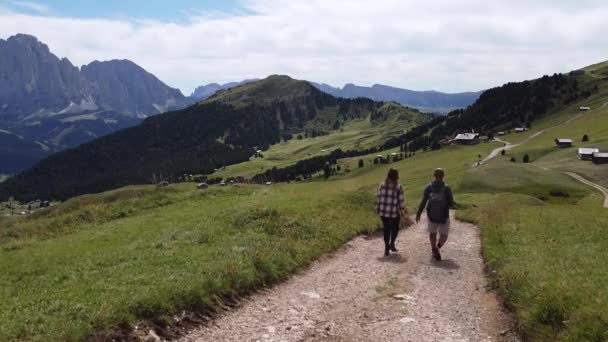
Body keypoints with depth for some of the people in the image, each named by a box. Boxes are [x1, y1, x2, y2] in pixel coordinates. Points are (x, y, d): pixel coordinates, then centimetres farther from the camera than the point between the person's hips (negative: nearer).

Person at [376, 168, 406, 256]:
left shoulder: (382, 185, -3)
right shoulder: (398, 187, -12)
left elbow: (378, 197, 1)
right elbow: (401, 200, -8)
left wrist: (377, 208, 11)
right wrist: (402, 209, 5)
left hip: (383, 212, 3)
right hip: (394, 212, -3)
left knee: (386, 229, 12)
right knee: (395, 228, 21)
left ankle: (387, 248, 11)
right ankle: (392, 244, 19)